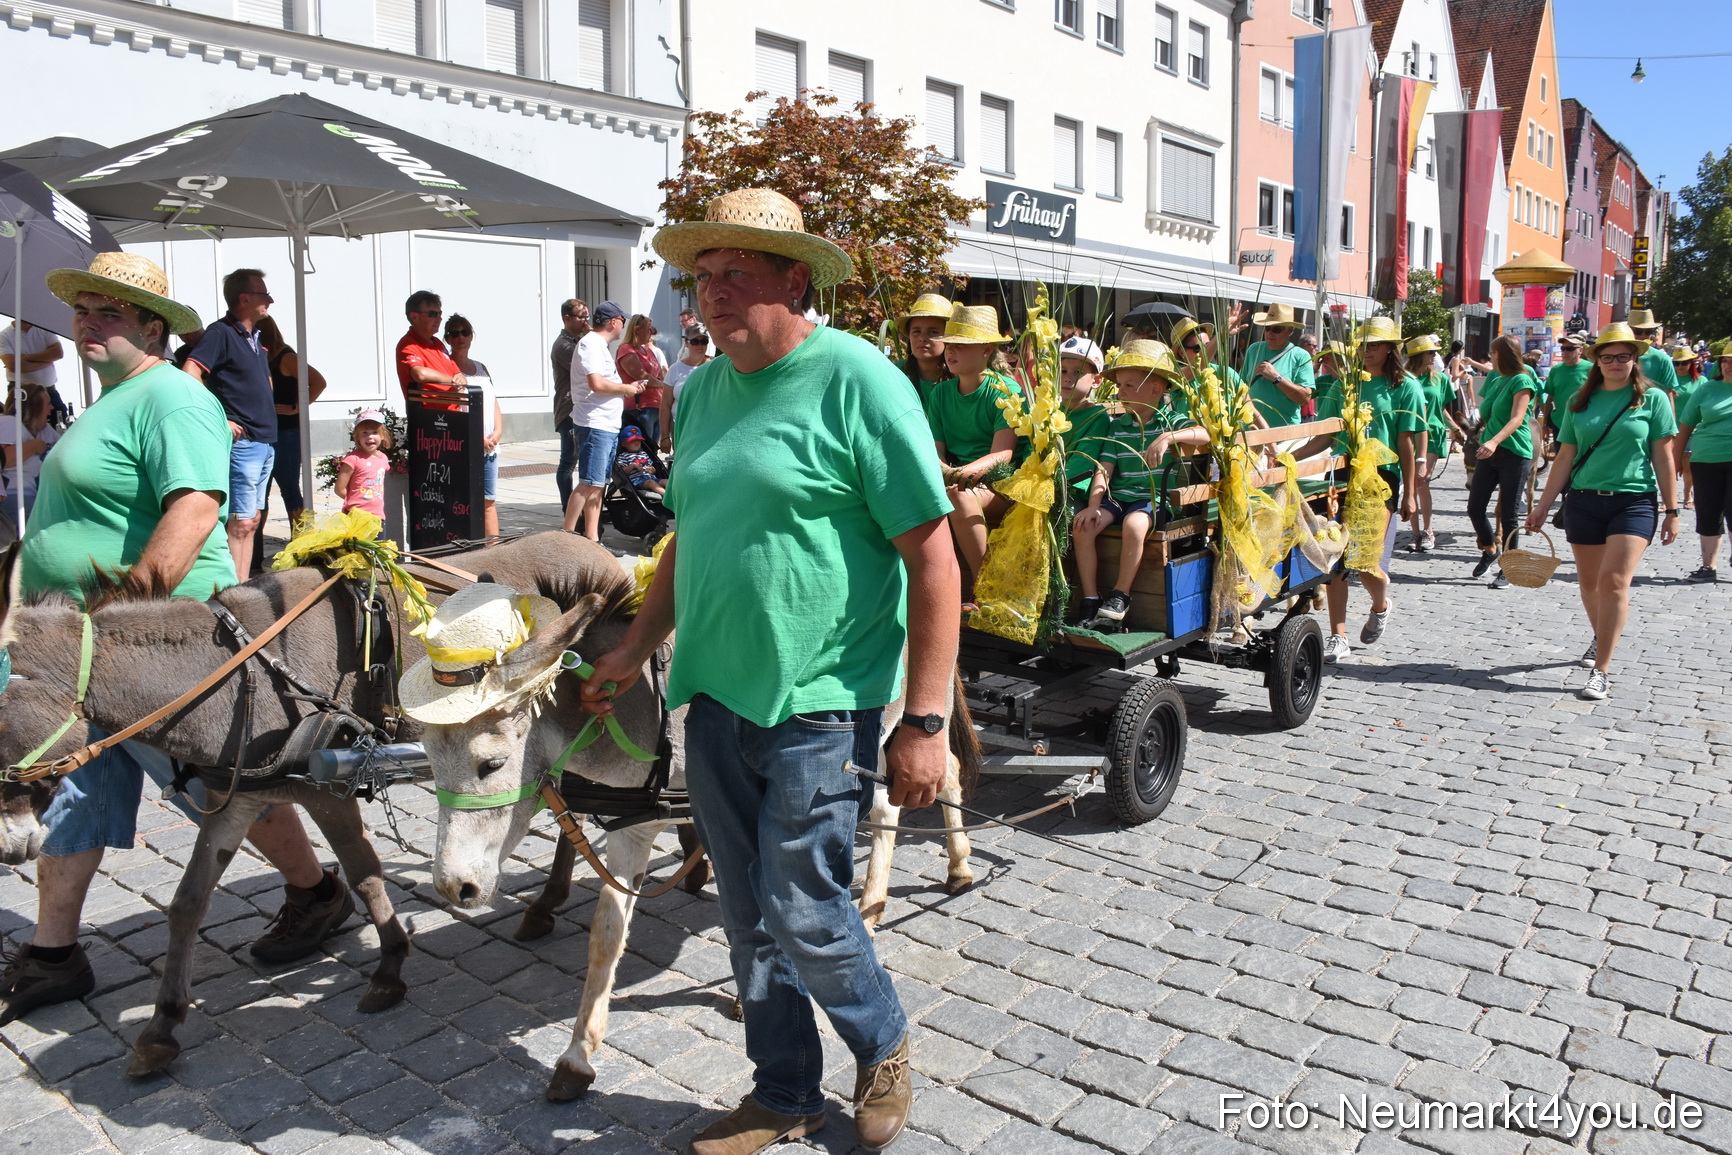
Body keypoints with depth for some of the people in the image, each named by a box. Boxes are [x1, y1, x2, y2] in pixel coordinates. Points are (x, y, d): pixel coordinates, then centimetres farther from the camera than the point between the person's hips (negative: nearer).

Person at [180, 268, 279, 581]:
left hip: (265, 443, 9)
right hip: (242, 441, -9)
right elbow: (190, 376, -20)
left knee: (252, 520, 12)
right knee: (241, 523, -8)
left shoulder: (254, 338, 16)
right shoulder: (221, 332, -9)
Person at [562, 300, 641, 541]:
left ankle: (592, 538, 13)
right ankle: (566, 536, -8)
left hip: (609, 425, 10)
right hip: (595, 424, -10)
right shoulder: (591, 343, -10)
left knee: (599, 485, 10)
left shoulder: (599, 345, 21)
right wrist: (626, 389, -9)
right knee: (589, 483, -12)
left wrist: (628, 387, 13)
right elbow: (596, 383, -22)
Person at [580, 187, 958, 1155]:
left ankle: (884, 1046, 32)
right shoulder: (703, 389, 10)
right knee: (750, 919, 15)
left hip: (819, 707, -7)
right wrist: (638, 649, 18)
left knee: (802, 912, 1)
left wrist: (926, 719, -16)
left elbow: (933, 558, -13)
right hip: (715, 696, 7)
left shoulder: (857, 382, -12)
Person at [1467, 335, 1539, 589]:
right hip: (1490, 451, 7)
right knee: (1474, 507, 5)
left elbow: (1517, 419, -22)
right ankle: (1490, 550, 29)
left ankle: (1507, 569, 8)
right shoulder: (1495, 378, 13)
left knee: (1509, 514, -1)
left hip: (1514, 453, -7)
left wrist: (1495, 441, -35)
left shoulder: (1521, 381, -9)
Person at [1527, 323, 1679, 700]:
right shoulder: (1580, 402, 7)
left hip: (1634, 500, -3)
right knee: (1589, 581, 12)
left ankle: (1601, 670, -11)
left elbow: (1663, 458, 0)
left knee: (1614, 580, -14)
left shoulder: (1652, 398, 0)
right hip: (1584, 500, 3)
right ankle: (1601, 637, 40)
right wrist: (1543, 506, 6)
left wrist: (1672, 510, -1)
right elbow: (1565, 458, 9)